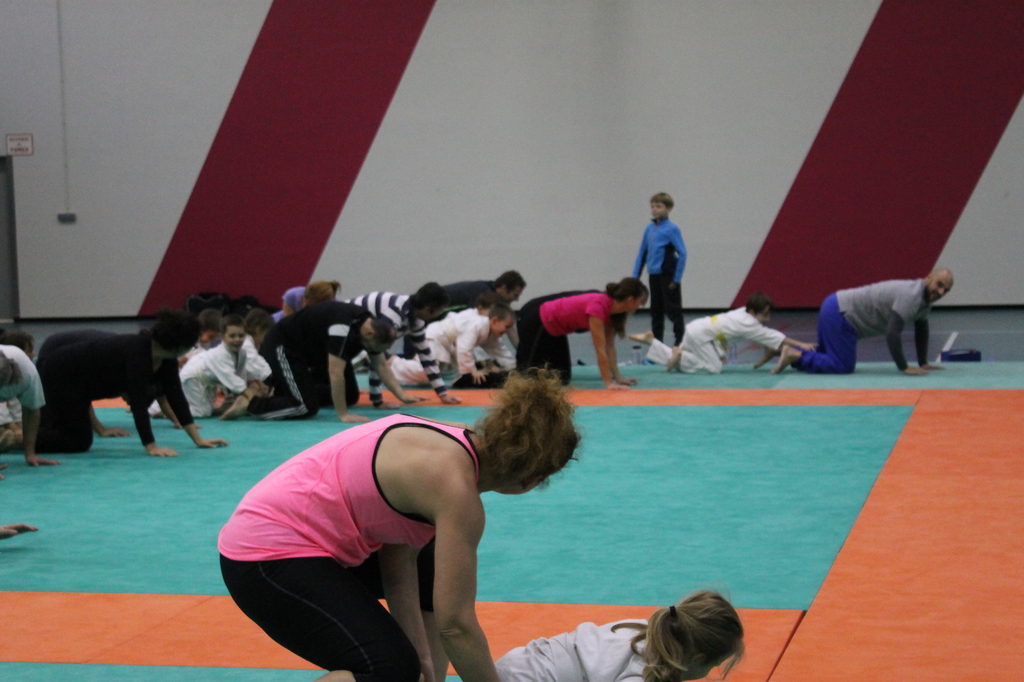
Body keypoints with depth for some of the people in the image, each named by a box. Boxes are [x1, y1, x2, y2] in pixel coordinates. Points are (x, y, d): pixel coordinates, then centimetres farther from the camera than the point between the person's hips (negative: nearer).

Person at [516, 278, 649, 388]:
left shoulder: (611, 309, -6)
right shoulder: (598, 306, -32)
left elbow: (609, 346, 0)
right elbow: (600, 349, -31)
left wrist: (618, 378, -2)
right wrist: (609, 383, -29)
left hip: (554, 330, 9)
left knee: (562, 378, 13)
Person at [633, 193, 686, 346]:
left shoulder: (672, 229, -11)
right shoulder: (650, 228, 6)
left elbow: (682, 253, -14)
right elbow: (642, 252, 13)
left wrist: (677, 278, -14)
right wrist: (635, 275, 10)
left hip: (668, 276, -6)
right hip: (654, 275, 6)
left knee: (673, 310, 1)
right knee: (656, 311, 13)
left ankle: (680, 340, 9)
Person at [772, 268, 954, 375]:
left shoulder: (925, 296, 7)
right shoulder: (911, 297, -25)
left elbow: (921, 331, 21)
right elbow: (892, 334, -30)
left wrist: (923, 363, 19)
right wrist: (904, 368, -22)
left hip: (836, 309, 10)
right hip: (838, 314, -10)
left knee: (828, 358, 22)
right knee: (842, 366, -14)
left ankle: (788, 351, 24)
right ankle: (794, 355, -7)